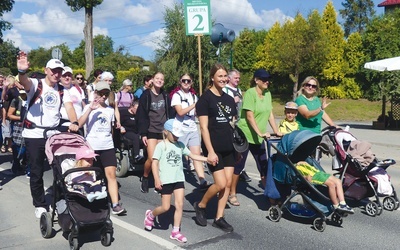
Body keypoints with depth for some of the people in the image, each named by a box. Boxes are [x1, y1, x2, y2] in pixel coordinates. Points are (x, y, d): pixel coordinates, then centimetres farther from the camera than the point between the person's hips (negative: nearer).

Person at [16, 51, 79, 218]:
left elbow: (69, 107, -9)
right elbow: (25, 82, -30)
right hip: (34, 135, -3)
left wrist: (74, 122, -30)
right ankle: (40, 205, 18)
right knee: (36, 172, 3)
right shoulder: (36, 84, -6)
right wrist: (22, 71, -54)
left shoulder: (62, 90, 5)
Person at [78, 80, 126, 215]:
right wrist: (90, 109, -24)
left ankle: (115, 204, -13)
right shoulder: (89, 107, 0)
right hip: (92, 147, -2)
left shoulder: (110, 110, 12)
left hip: (108, 147, 2)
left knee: (111, 174, -9)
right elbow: (80, 124, -16)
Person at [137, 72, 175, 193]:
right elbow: (142, 115, -4)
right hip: (151, 131, -3)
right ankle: (144, 178, 14)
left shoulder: (165, 96, 11)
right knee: (152, 159, -11)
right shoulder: (146, 95, -1)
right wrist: (143, 133, -9)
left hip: (164, 132, 4)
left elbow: (171, 113, 12)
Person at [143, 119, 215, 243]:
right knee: (165, 207, 1)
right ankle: (150, 215, 30)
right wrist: (157, 179, -17)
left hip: (179, 179, 5)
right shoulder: (161, 146, -8)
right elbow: (154, 163, -10)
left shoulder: (180, 145, 8)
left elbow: (192, 155, 11)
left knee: (179, 205, 0)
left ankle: (176, 231, 10)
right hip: (165, 181, -5)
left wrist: (207, 159, 1)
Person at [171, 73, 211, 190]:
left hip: (193, 129, 5)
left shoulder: (193, 96, 14)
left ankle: (203, 181, -10)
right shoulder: (177, 95, -3)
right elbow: (180, 112, -15)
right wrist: (194, 104, -18)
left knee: (197, 155, -4)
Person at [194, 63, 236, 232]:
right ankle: (200, 205, 17)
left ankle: (219, 218, 16)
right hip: (214, 148, -6)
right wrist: (210, 151, -17)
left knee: (228, 183, 4)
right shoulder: (205, 98, -7)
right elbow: (204, 127, -12)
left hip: (229, 148, 6)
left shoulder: (229, 99, 12)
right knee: (220, 184, -9)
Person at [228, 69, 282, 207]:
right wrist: (260, 133, -26)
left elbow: (270, 114, 9)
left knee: (264, 167, 7)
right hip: (244, 135, -7)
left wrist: (276, 131, 1)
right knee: (238, 165, 3)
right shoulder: (250, 93, -15)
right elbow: (250, 116, -20)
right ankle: (232, 194, 15)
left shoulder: (267, 93, 7)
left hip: (258, 137, 7)